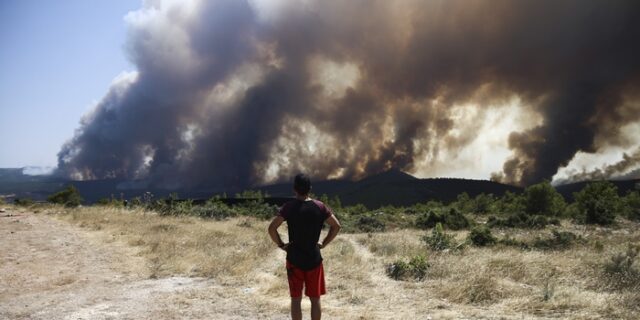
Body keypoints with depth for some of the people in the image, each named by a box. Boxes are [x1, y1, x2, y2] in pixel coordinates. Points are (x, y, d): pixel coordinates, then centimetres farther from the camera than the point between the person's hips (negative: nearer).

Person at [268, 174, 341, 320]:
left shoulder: (289, 207, -9)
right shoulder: (320, 206, -3)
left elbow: (272, 228, -16)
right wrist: (324, 243, 4)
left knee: (296, 299, 9)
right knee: (315, 299, 12)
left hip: (294, 259, -1)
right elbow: (336, 226, -1)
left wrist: (281, 245, -4)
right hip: (314, 259, 1)